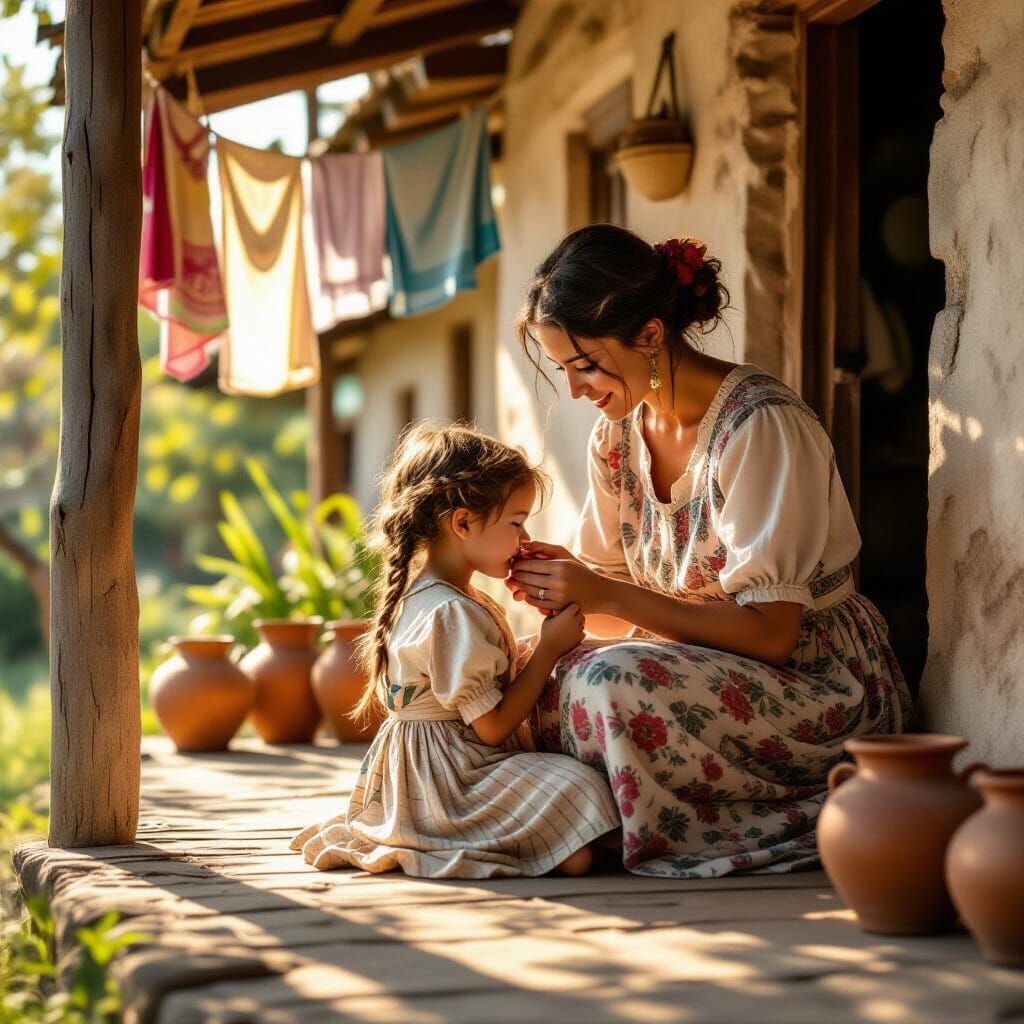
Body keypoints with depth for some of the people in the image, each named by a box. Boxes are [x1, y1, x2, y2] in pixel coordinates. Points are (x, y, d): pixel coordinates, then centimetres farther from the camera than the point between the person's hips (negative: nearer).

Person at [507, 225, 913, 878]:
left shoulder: (762, 427, -20)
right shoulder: (619, 433, 3)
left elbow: (769, 633, -23)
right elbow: (615, 604, 6)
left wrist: (609, 596, -25)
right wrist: (561, 588, -16)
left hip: (821, 685, -7)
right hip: (705, 670, 7)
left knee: (608, 683, -30)